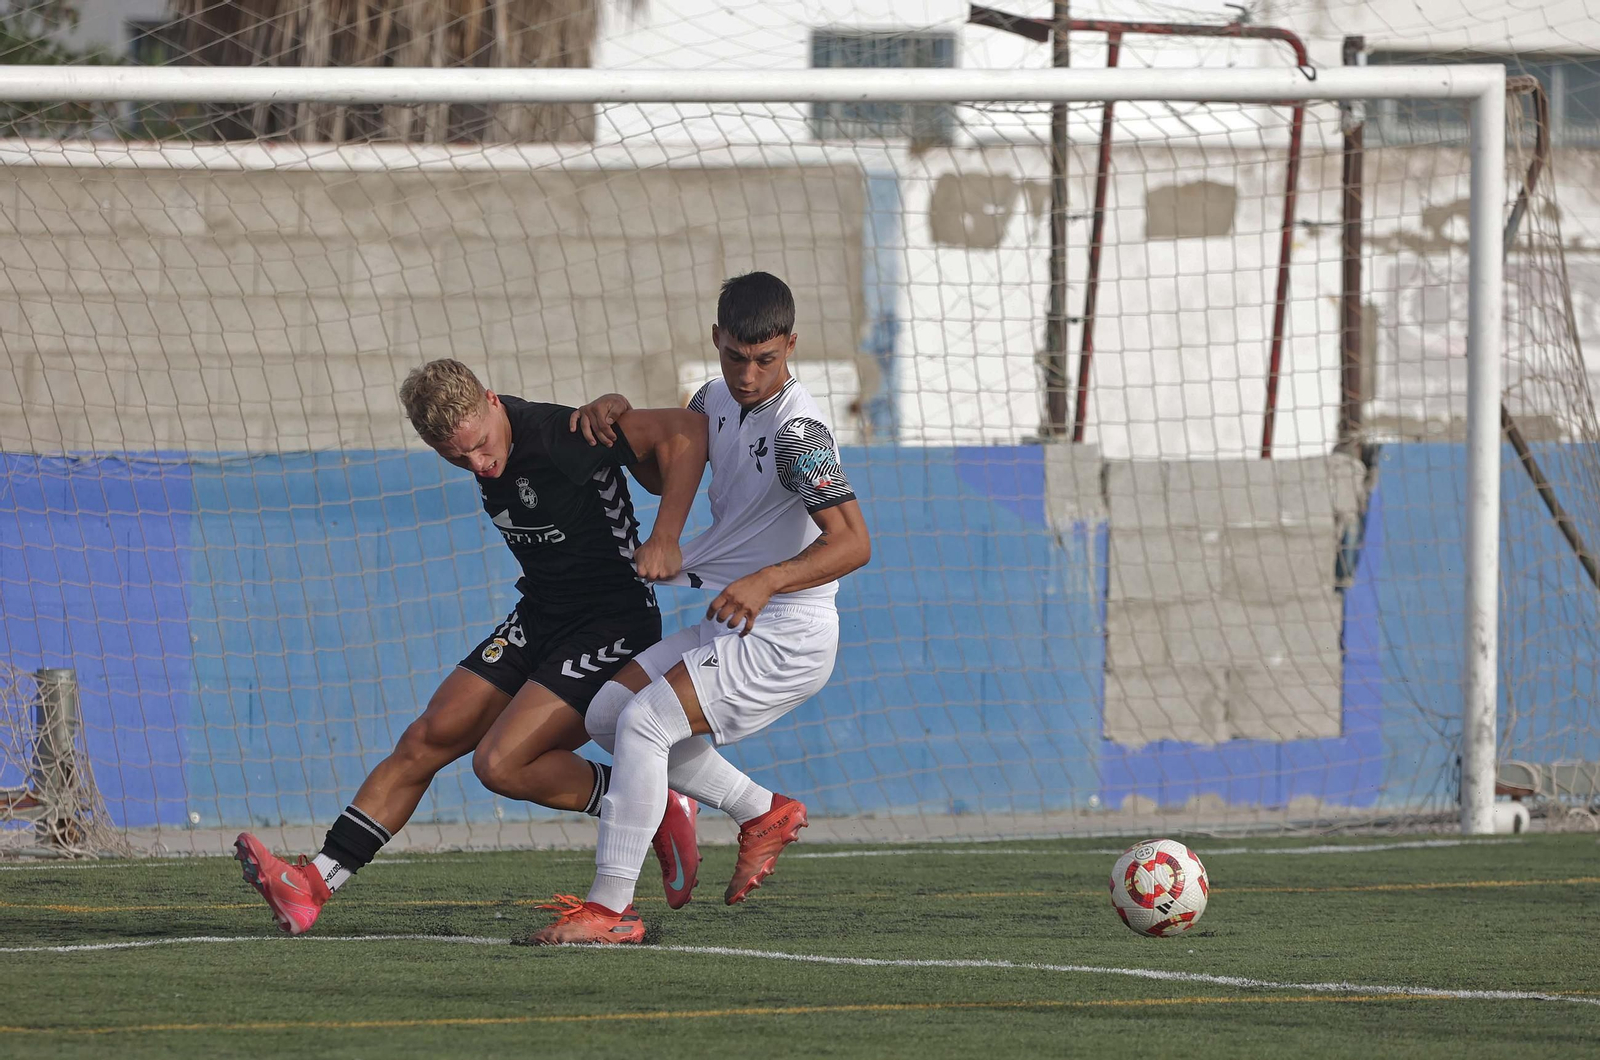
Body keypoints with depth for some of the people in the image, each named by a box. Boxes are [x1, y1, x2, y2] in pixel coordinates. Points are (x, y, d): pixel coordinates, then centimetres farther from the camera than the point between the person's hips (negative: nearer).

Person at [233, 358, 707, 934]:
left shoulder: (559, 434, -26)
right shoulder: (483, 452, -1)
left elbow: (686, 430, -30)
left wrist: (664, 536, -37)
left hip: (613, 628, -8)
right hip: (538, 620, 8)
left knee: (500, 763, -20)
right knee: (426, 740, 3)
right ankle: (311, 887, 4)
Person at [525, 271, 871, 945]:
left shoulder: (796, 429, -20)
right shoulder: (718, 400, 7)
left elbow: (853, 542, -26)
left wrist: (768, 580, -41)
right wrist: (614, 409, 3)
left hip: (785, 636, -10)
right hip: (729, 626, 10)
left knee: (642, 721, -21)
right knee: (607, 712, 7)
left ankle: (611, 908, -20)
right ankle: (764, 815, 15)